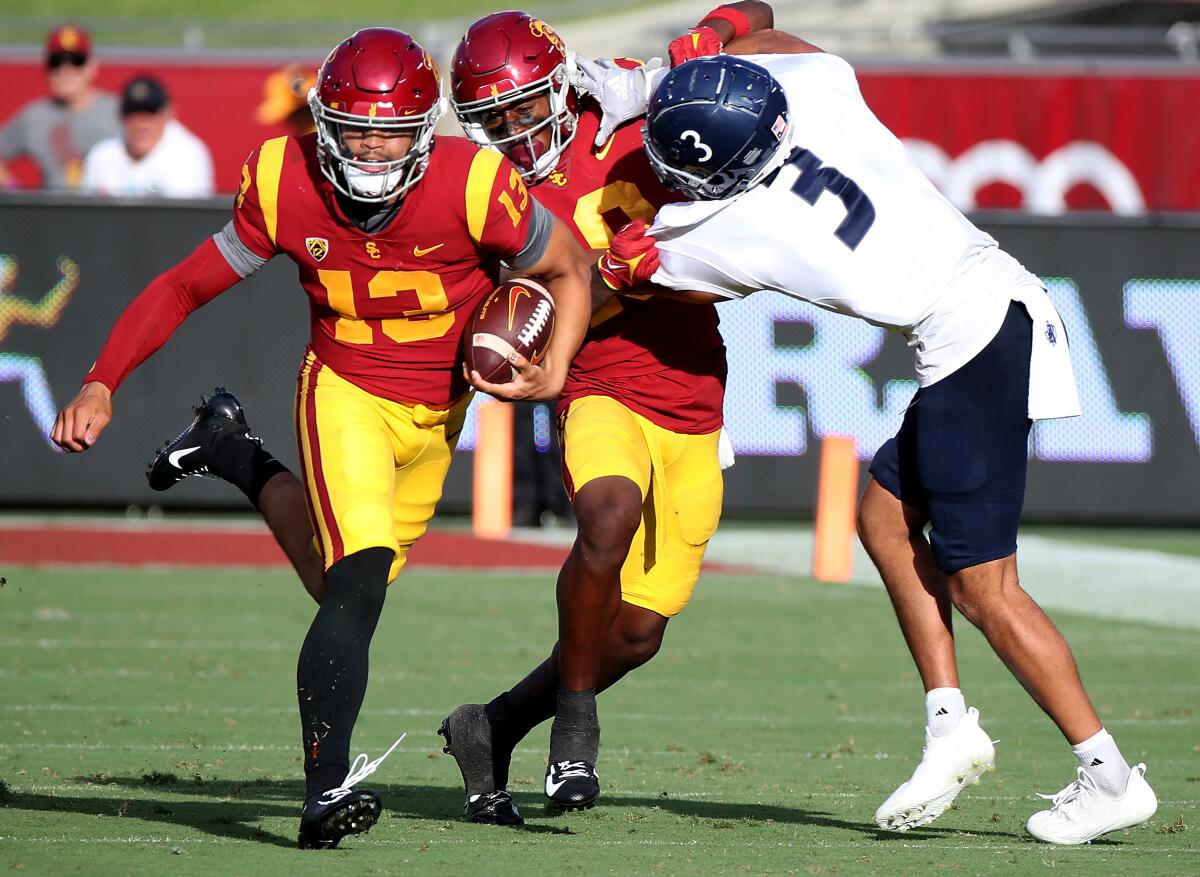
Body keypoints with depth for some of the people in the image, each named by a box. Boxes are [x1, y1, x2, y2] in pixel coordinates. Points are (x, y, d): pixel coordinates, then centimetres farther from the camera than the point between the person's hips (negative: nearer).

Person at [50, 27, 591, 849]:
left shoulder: (475, 188, -25)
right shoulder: (287, 186, -20)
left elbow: (569, 268, -7)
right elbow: (187, 287, -8)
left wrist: (556, 369, -22)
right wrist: (102, 384, -17)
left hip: (438, 410, 2)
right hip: (346, 390, -2)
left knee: (347, 575, 17)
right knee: (358, 581, -22)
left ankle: (233, 453, 38)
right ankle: (326, 791, -21)